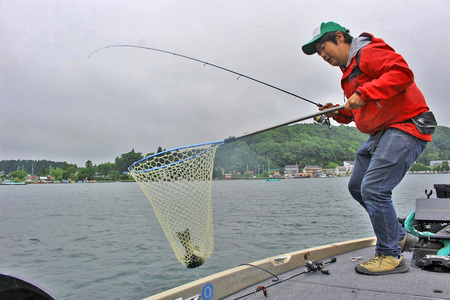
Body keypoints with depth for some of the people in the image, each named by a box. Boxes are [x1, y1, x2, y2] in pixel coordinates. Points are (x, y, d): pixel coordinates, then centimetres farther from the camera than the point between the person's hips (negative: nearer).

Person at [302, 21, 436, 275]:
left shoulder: (370, 51, -9)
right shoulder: (349, 72, 21)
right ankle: (399, 236, 25)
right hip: (382, 132, 11)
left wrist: (363, 94, -26)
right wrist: (339, 113, 7)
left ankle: (391, 256, -1)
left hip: (406, 125, -11)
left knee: (373, 189, -17)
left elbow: (402, 73, -24)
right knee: (357, 187, 12)